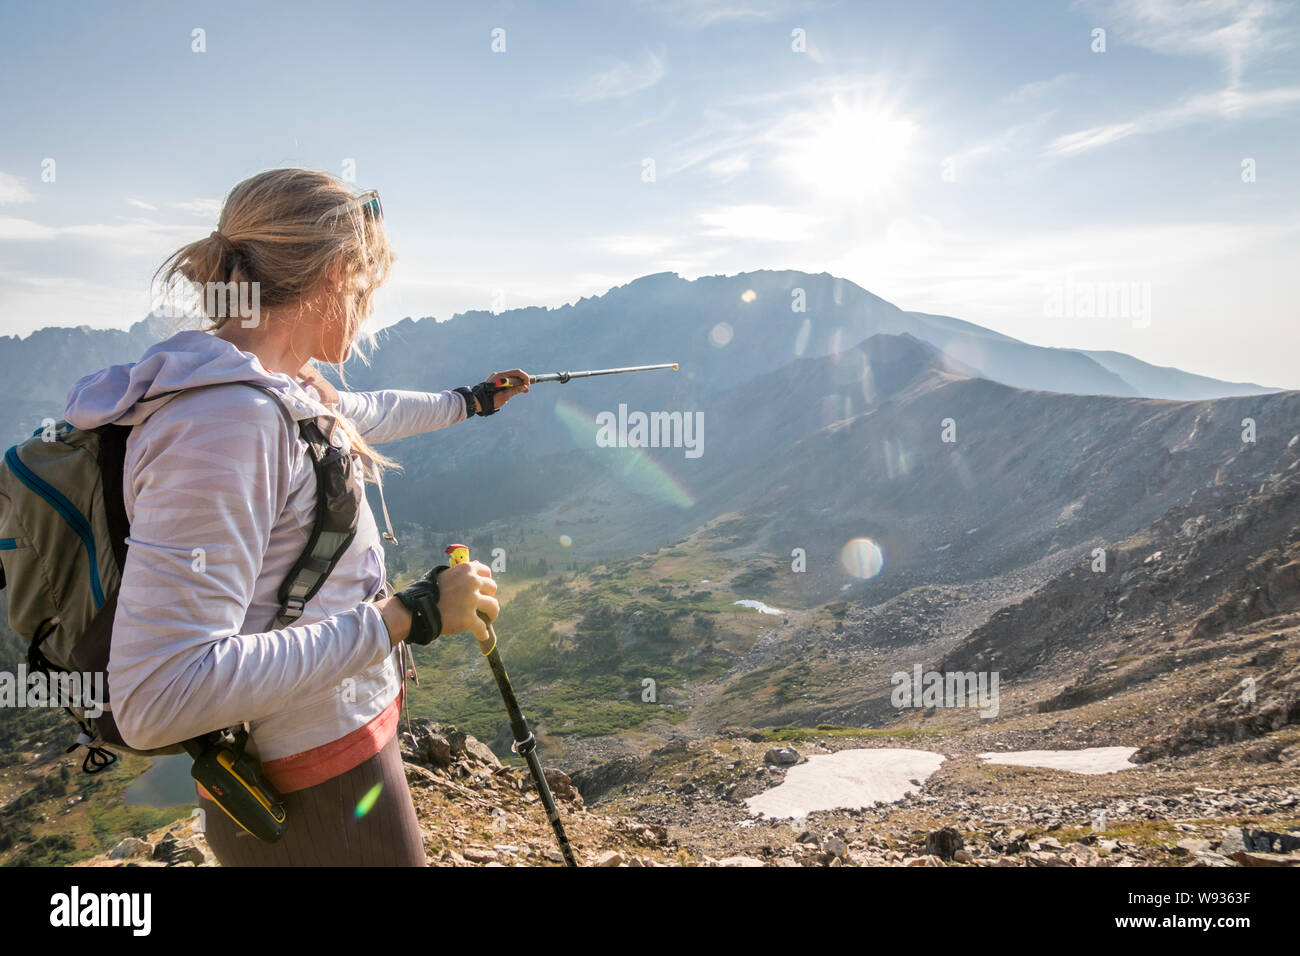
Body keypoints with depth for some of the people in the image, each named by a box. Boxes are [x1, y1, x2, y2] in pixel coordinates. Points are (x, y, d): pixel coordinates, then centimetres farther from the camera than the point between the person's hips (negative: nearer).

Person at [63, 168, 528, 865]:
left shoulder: (282, 390, 1)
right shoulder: (227, 421, -28)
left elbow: (365, 412, 26)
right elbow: (157, 699, -33)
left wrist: (471, 402, 40)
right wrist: (403, 615, -31)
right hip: (315, 800, -9)